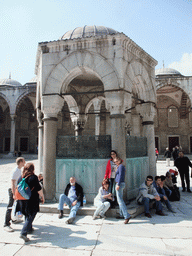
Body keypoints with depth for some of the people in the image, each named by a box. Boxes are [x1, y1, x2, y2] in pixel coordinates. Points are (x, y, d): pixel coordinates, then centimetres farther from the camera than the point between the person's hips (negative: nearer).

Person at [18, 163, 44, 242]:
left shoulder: (21, 177, 3)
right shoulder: (34, 177, -15)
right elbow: (39, 189, -13)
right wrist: (42, 197, 1)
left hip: (22, 200, 7)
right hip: (32, 200, -7)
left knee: (27, 215, 23)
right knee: (30, 217, 1)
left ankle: (29, 229, 38)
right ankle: (23, 233, -7)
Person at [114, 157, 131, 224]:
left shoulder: (121, 166, -10)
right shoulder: (119, 167, 18)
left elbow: (120, 176, -18)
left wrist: (118, 185, -21)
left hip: (120, 184, -11)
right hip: (121, 184, 11)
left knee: (120, 200, -13)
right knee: (120, 200, 14)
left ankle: (127, 216, -16)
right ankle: (122, 214, 21)